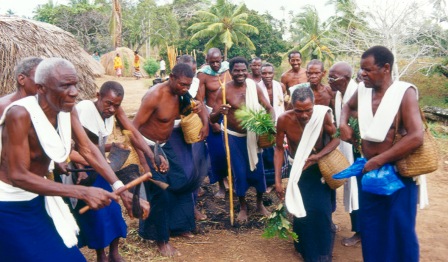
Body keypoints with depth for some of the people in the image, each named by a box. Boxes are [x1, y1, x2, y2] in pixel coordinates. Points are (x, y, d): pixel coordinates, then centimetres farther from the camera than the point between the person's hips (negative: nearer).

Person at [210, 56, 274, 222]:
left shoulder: (254, 87, -6)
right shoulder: (224, 90, -13)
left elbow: (269, 108, 1)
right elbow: (212, 119, -14)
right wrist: (219, 112, -37)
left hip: (252, 135, 2)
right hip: (233, 136, -2)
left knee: (258, 170, 10)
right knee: (239, 172, 6)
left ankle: (260, 204, 34)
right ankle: (243, 207, 28)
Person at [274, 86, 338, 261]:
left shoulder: (323, 115, -27)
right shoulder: (284, 120, -26)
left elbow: (336, 138, -12)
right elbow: (279, 149, -13)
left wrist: (317, 156, -28)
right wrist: (277, 180, -14)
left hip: (319, 167, 0)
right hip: (297, 168, 0)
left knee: (321, 210, -5)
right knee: (300, 210, 4)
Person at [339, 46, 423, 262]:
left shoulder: (404, 92, -16)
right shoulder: (362, 90, -1)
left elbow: (416, 137, -26)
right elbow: (348, 106, 24)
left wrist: (378, 160, -22)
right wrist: (343, 124, 3)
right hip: (368, 170, 5)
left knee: (399, 229, 9)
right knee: (370, 227, 16)